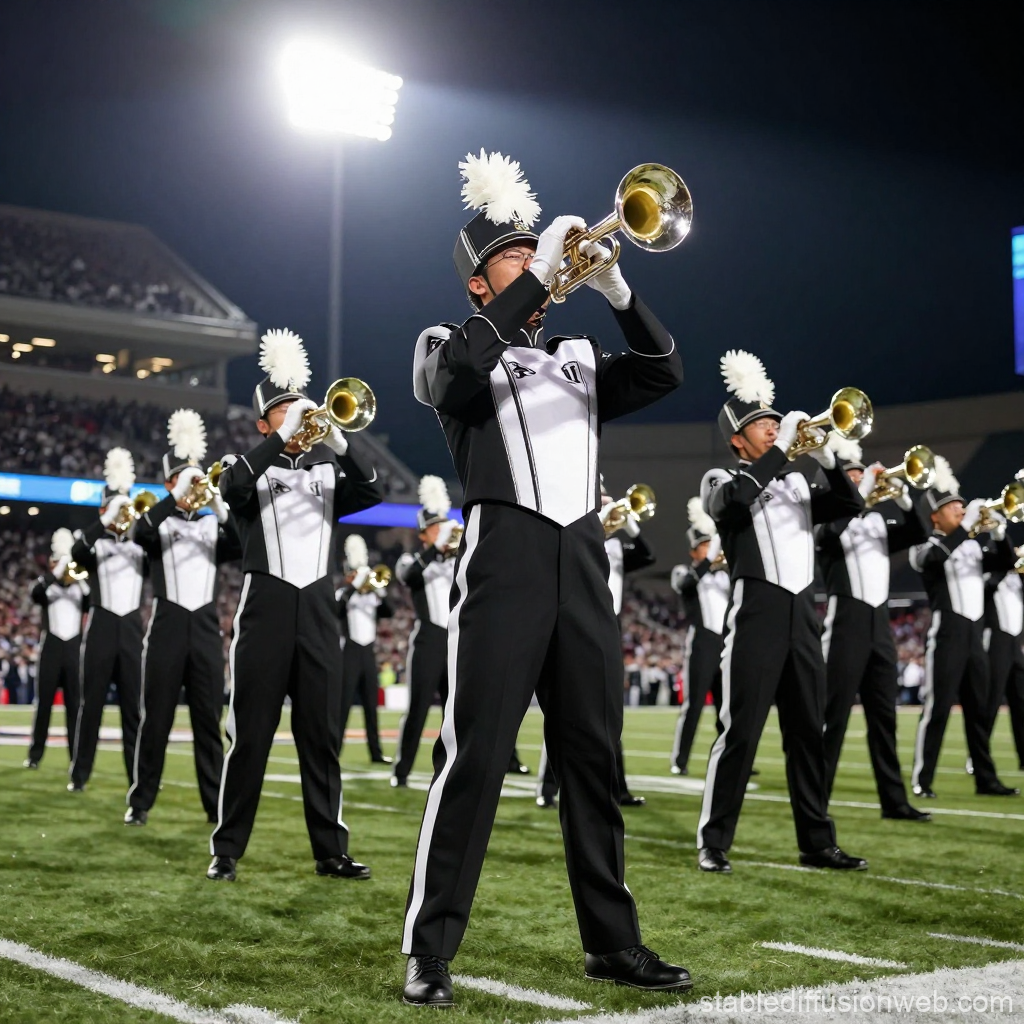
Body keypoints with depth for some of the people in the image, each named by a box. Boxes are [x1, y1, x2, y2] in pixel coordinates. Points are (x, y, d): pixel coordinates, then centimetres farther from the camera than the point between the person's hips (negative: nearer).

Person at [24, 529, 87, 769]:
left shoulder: (79, 585, 13)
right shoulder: (46, 584, 9)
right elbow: (35, 595, -15)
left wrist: (80, 579, -14)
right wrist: (56, 572, -20)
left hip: (75, 646, 1)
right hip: (51, 645, -1)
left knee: (75, 702, 0)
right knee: (44, 701, 0)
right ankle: (35, 754, 4)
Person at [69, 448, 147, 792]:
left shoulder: (140, 546, 12)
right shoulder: (95, 544, 5)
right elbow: (76, 553, -18)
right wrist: (106, 520, -24)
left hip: (132, 626, 2)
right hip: (102, 625, -2)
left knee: (134, 703, 1)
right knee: (91, 702, 1)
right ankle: (79, 773, 5)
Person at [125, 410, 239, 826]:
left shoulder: (212, 525, 13)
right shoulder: (160, 521, 5)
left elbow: (242, 548, -7)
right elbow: (141, 532, -20)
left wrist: (221, 510, -20)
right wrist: (177, 496, -25)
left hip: (206, 627, 2)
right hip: (168, 625, -2)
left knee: (208, 720, 3)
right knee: (156, 719, 0)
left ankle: (216, 803, 5)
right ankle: (140, 801, 8)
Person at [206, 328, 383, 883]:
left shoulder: (325, 470, 14)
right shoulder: (248, 466, 6)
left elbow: (370, 494, -4)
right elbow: (232, 487, -17)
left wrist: (338, 442, -17)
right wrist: (284, 436, -20)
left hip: (319, 609, 3)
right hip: (267, 605, -3)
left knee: (322, 736, 5)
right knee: (250, 735, -1)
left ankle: (332, 851, 9)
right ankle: (226, 850, 6)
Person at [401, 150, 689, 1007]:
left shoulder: (576, 358, 21)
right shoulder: (451, 348, 8)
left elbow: (665, 373, 6)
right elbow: (459, 365, -17)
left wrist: (617, 289, -7)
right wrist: (539, 273, -15)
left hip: (583, 560, 5)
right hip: (506, 556, -5)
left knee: (594, 757, 7)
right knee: (476, 753, -8)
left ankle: (612, 940, 15)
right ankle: (430, 949, -3)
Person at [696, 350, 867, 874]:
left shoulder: (798, 480, 18)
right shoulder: (721, 480, 3)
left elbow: (850, 504, 3)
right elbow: (735, 497, -22)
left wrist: (826, 457, -11)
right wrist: (783, 449, -19)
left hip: (802, 614, 6)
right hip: (757, 613, -5)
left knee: (808, 733, 8)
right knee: (740, 732, -8)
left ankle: (817, 842, 14)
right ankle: (713, 843, -2)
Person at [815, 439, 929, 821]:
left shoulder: (879, 518, 16)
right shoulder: (830, 521, 0)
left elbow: (916, 536, 3)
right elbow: (834, 530, -24)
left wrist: (903, 500, -12)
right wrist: (865, 490, -21)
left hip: (880, 622, 6)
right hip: (847, 622, -6)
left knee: (883, 714, 8)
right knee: (834, 715, -6)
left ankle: (894, 800, 12)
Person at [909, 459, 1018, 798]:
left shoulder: (973, 545, 16)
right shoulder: (926, 545, -4)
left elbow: (1005, 563, 11)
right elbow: (935, 556, -26)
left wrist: (999, 534, -6)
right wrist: (967, 525, -25)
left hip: (975, 633, 7)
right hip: (947, 633, -7)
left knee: (979, 709, 10)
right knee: (937, 708, -8)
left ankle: (986, 779, 16)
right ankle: (922, 779, -5)